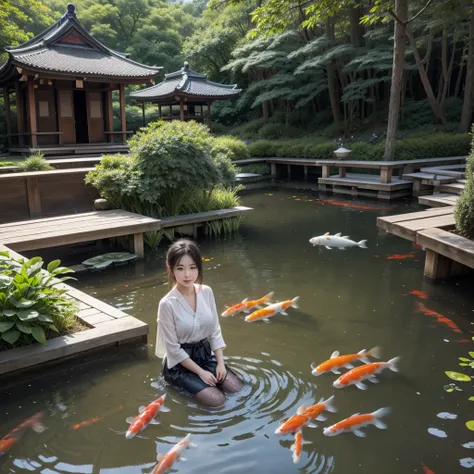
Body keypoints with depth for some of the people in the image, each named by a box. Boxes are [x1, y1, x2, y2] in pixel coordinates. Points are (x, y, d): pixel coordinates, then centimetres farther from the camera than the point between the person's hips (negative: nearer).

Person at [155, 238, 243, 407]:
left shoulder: (206, 292, -7)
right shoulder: (167, 303, -23)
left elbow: (215, 331, 1)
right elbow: (173, 348, -17)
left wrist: (220, 363, -6)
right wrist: (200, 371, -15)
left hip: (205, 354, 5)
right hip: (180, 363, -5)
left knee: (236, 387, -6)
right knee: (217, 400, -16)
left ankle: (200, 383, 16)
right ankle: (182, 383, 9)